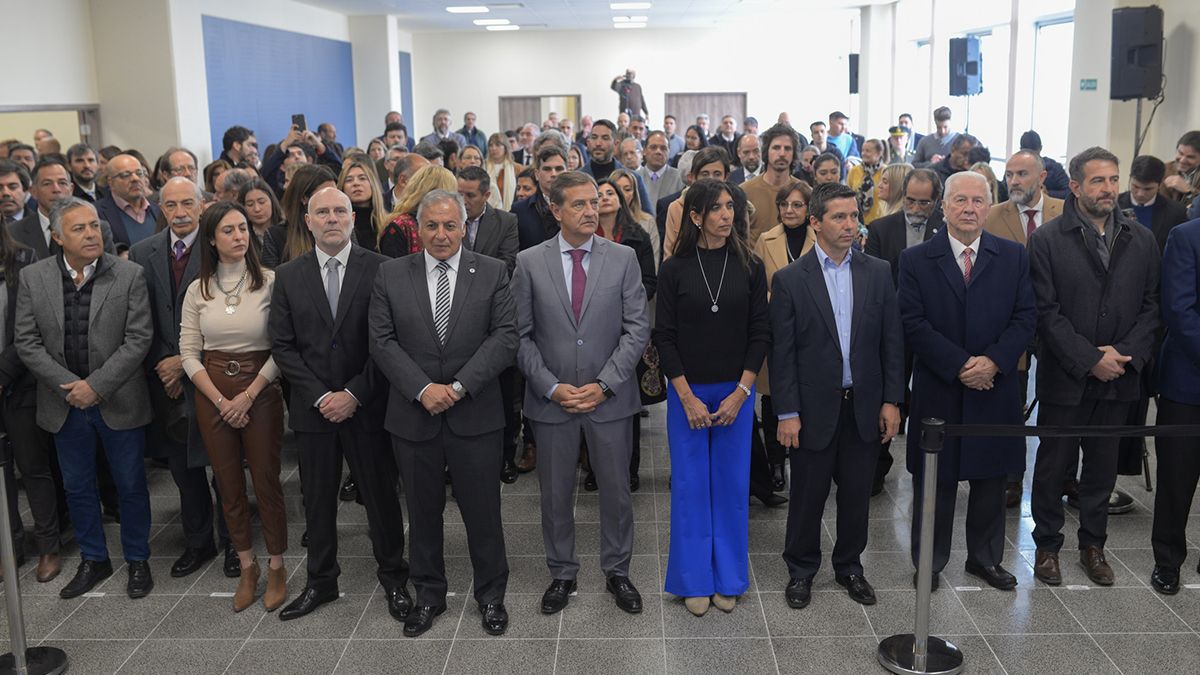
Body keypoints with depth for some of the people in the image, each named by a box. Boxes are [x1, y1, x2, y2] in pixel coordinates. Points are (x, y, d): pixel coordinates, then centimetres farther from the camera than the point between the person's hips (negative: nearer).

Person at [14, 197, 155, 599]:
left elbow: (138, 339, -11)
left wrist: (96, 385, -17)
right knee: (77, 487, 15)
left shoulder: (128, 275, -8)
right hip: (65, 404, 3)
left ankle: (137, 559, 27)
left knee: (131, 486, 9)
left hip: (118, 402, -2)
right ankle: (93, 560, 32)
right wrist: (68, 385, -12)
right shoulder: (33, 278, -2)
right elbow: (26, 341, -2)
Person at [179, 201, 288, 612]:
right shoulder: (198, 290, 3)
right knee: (228, 484, 10)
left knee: (266, 481, 3)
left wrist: (248, 395, -12)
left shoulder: (270, 282, -6)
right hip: (211, 394, 3)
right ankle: (246, 567, 25)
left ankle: (276, 567, 19)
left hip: (261, 389, -3)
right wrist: (220, 400, -7)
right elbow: (188, 353, 3)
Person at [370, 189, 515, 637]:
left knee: (483, 512, 8)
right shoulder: (391, 275, 3)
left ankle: (491, 595, 28)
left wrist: (459, 386, -16)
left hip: (475, 414, -1)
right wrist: (423, 389, -14)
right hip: (413, 415, 1)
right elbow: (383, 341, -2)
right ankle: (428, 595, 32)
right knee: (423, 512, 14)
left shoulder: (492, 273, 0)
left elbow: (505, 337, -7)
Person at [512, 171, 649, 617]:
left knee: (616, 490, 11)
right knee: (555, 494, 11)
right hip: (551, 399, 0)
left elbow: (637, 329, -4)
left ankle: (617, 571, 30)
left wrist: (603, 384, -12)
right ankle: (561, 574, 29)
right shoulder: (529, 262, -2)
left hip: (610, 397, 0)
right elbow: (521, 335, -1)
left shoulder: (624, 259, -1)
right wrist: (551, 387, -11)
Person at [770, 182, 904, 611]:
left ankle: (849, 567, 33)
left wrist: (892, 401, 0)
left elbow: (892, 341, 4)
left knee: (856, 494, 14)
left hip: (865, 406, 3)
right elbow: (782, 352, -7)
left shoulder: (877, 273, 3)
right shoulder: (790, 280, -6)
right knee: (807, 495, 9)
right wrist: (787, 413, -10)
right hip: (815, 407, -2)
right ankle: (801, 571, 27)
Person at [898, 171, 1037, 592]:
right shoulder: (916, 260, -2)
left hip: (996, 390, 2)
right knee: (934, 482, 7)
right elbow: (913, 324, -9)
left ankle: (985, 558, 32)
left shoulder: (1013, 257, 4)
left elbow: (1026, 317, 0)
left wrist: (994, 361, -15)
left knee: (991, 479, 14)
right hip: (937, 392, -2)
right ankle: (929, 562, 22)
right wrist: (960, 365, -17)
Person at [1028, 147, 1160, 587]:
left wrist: (1125, 353, -11)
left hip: (1119, 377, 3)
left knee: (1103, 466, 14)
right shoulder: (1047, 239, -7)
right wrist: (1090, 361, -15)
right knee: (1054, 465, 8)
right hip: (1065, 378, -3)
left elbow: (1151, 306, 4)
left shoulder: (1141, 240, 5)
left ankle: (1093, 545, 30)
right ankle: (1047, 546, 23)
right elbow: (1046, 312, -11)